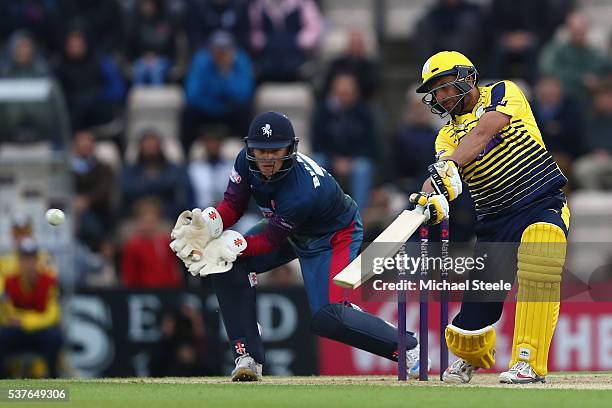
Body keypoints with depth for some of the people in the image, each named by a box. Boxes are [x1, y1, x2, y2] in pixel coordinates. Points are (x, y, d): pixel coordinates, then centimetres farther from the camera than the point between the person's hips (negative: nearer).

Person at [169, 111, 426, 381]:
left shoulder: (302, 193, -40)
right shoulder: (246, 161, -21)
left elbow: (270, 240, -30)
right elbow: (233, 204, -13)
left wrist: (232, 246, -42)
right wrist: (210, 225, -34)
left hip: (334, 235, -7)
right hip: (292, 231, 7)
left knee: (326, 318, -21)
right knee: (228, 263, -13)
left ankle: (408, 347, -2)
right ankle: (248, 358, -5)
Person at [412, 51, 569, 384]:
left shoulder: (502, 94, 2)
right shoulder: (448, 135, 12)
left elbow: (483, 132, -18)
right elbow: (439, 176, -8)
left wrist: (449, 167, -31)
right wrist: (432, 197, -32)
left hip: (542, 206, -4)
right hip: (494, 221, 4)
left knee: (538, 268, -33)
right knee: (477, 303, -2)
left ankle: (529, 363, -31)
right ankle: (469, 357, 33)